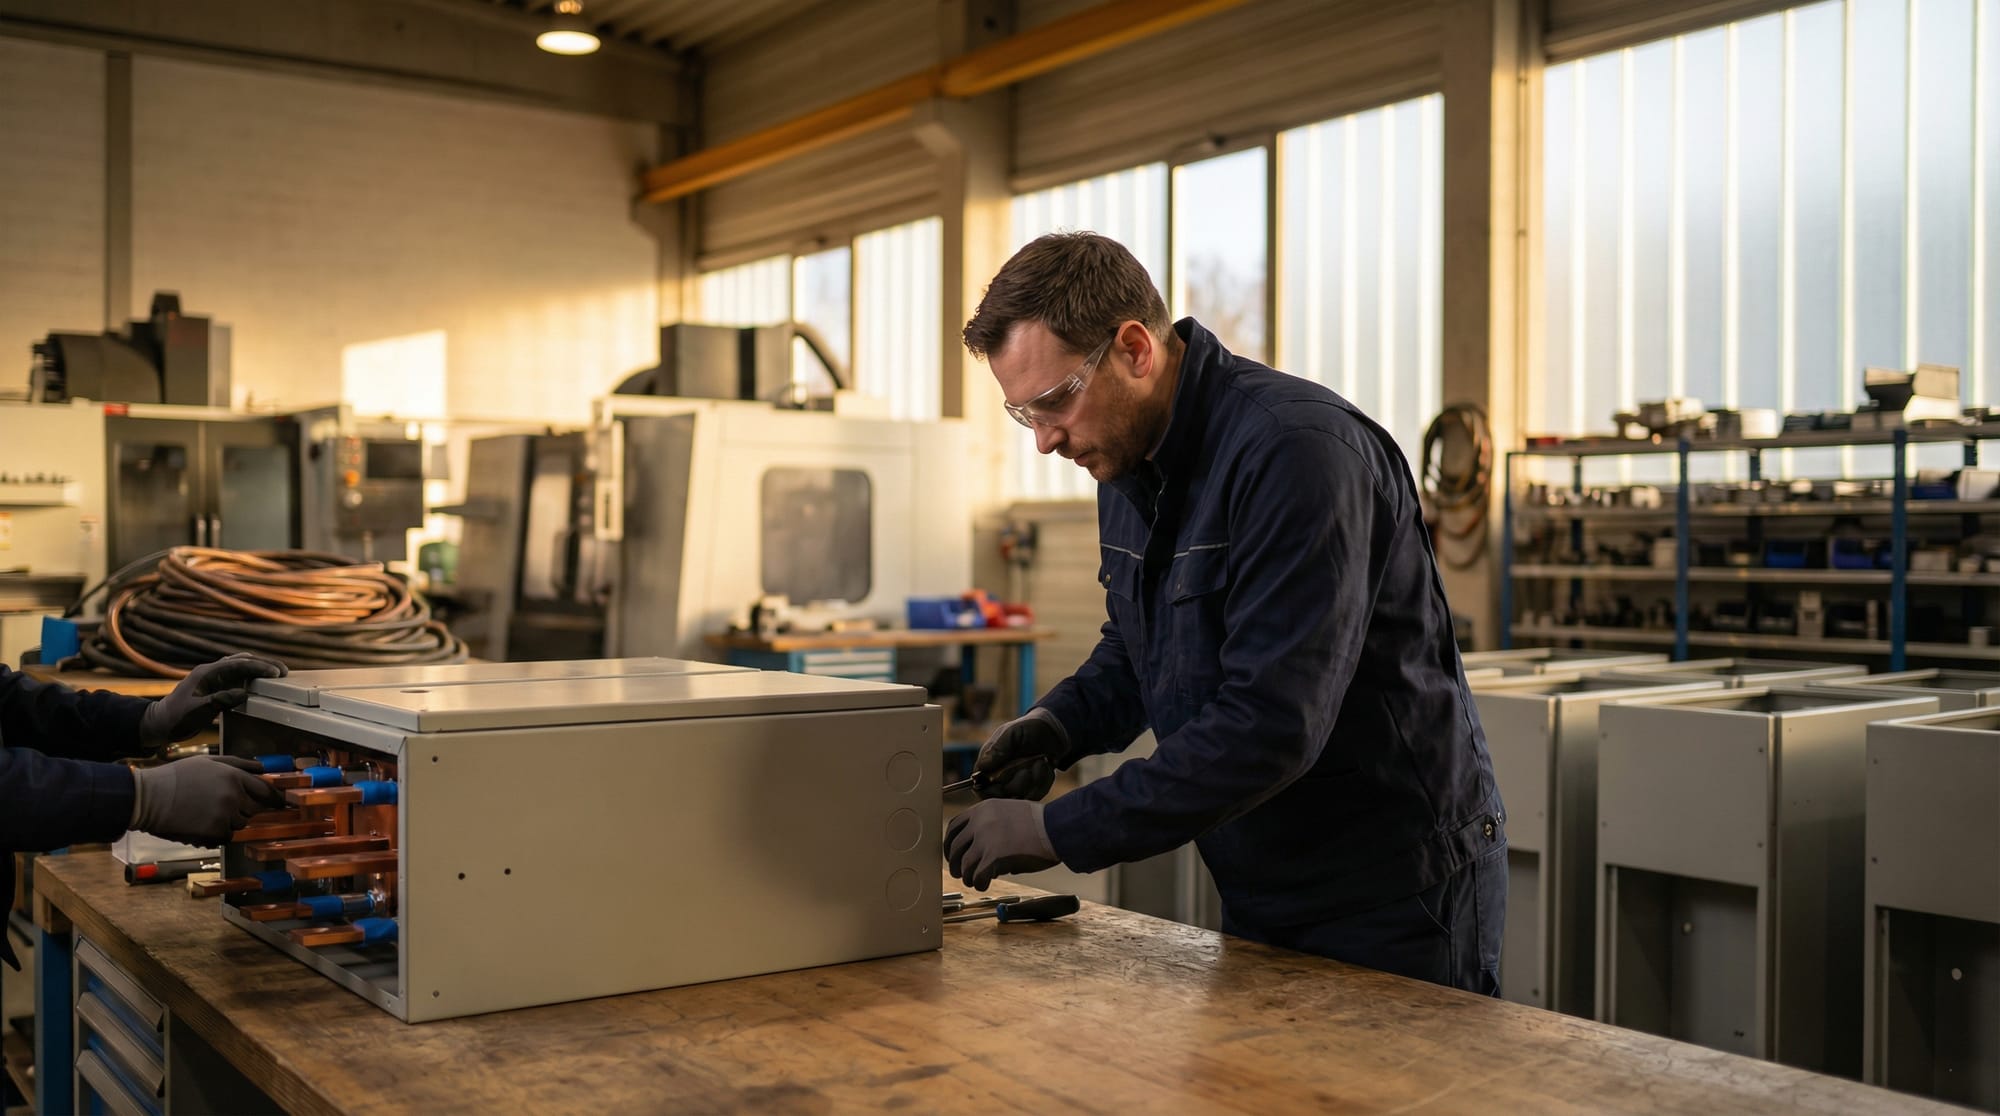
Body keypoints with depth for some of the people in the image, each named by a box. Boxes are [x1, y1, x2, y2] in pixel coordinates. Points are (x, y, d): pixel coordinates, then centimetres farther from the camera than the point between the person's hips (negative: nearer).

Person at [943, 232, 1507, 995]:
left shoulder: (1296, 448, -25)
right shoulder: (1129, 461, 3)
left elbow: (1272, 724, -31)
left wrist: (1061, 831, -27)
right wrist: (1059, 724, -3)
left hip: (1394, 896, -8)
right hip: (1264, 893, 8)